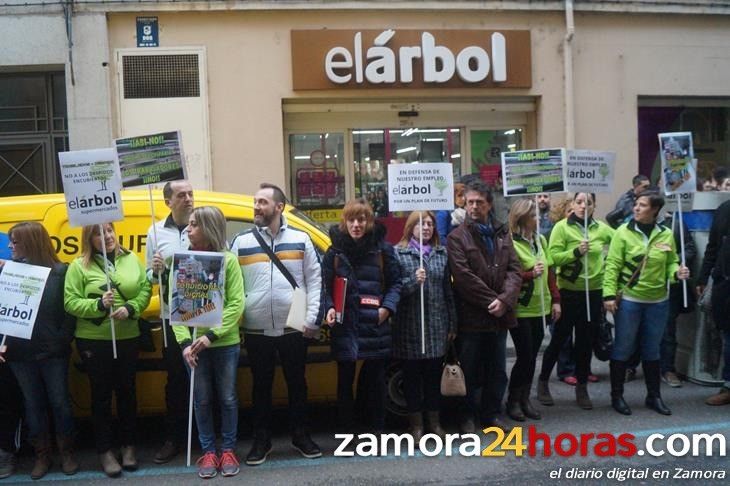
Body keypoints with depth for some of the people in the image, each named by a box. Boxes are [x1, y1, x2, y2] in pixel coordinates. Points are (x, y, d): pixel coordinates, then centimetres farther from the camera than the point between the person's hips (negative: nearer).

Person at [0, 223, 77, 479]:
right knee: (33, 404, 13)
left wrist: (63, 340, -15)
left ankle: (67, 452, 25)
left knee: (59, 401, 7)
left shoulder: (60, 272, -7)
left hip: (52, 351, -3)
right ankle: (42, 455, 27)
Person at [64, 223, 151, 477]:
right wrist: (99, 305, -22)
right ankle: (104, 451, 21)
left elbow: (145, 290, 1)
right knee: (101, 394, 8)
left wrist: (130, 308, -16)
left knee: (127, 391, 13)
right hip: (93, 341, -2)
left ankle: (128, 445, 28)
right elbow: (70, 303, -8)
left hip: (128, 338, 2)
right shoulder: (78, 266, -5)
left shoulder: (131, 259, 2)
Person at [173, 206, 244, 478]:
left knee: (228, 398, 10)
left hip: (225, 343, -1)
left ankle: (228, 450, 25)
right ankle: (208, 451, 25)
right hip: (194, 344, 2)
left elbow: (236, 304, -9)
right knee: (202, 400, 11)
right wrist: (184, 341, -13)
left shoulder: (228, 260, -6)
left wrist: (211, 335, -18)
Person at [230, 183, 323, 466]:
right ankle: (262, 440, 25)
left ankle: (300, 436, 27)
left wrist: (312, 318, -6)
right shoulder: (241, 242, 4)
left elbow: (314, 280, 2)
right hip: (256, 331, 0)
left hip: (294, 328, 0)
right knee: (262, 386, 12)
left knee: (297, 383, 12)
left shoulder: (301, 239, 3)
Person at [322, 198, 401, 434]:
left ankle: (378, 430, 24)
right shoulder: (335, 251, 3)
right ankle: (346, 432, 21)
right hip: (344, 327, 0)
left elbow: (395, 282, 5)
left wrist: (388, 307, -10)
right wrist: (330, 308, -13)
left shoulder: (383, 249, 3)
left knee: (376, 381, 10)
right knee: (345, 381, 9)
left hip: (375, 326, 0)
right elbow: (326, 286, 4)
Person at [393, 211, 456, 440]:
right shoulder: (398, 253, -3)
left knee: (434, 374, 11)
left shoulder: (442, 253, 10)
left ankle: (434, 422, 27)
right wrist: (414, 280, -23)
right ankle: (416, 425, 20)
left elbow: (448, 290, 11)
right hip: (409, 325, -3)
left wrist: (452, 323, 10)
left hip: (437, 325, 3)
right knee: (412, 374, 6)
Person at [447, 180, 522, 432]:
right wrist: (491, 300, -15)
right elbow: (463, 276, -14)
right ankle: (468, 416, 22)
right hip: (471, 315, -4)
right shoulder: (457, 237, -5)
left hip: (499, 315, 5)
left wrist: (504, 300, -13)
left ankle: (490, 413, 30)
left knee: (497, 370, 15)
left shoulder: (503, 233, 9)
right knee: (469, 371, 7)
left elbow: (514, 269, 2)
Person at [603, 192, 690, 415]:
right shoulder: (624, 232, -7)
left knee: (652, 349, 15)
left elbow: (671, 262, 11)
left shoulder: (666, 234, 1)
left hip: (658, 301, 3)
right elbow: (612, 266, -9)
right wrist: (609, 294, -15)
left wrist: (677, 272, -11)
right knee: (623, 347, 5)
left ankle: (654, 396, 29)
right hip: (629, 300, -3)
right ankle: (617, 396, 18)